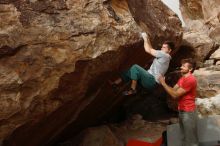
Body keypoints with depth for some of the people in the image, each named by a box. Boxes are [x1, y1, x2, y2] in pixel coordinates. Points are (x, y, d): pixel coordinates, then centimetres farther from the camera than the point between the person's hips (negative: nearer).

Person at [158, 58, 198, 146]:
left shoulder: (190, 80, -22)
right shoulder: (182, 78, 11)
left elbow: (175, 95, -22)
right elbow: (174, 90, 6)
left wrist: (163, 83, -18)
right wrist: (163, 82, -7)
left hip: (188, 112, -9)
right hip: (181, 111, 9)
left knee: (190, 139, 2)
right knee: (184, 137, 19)